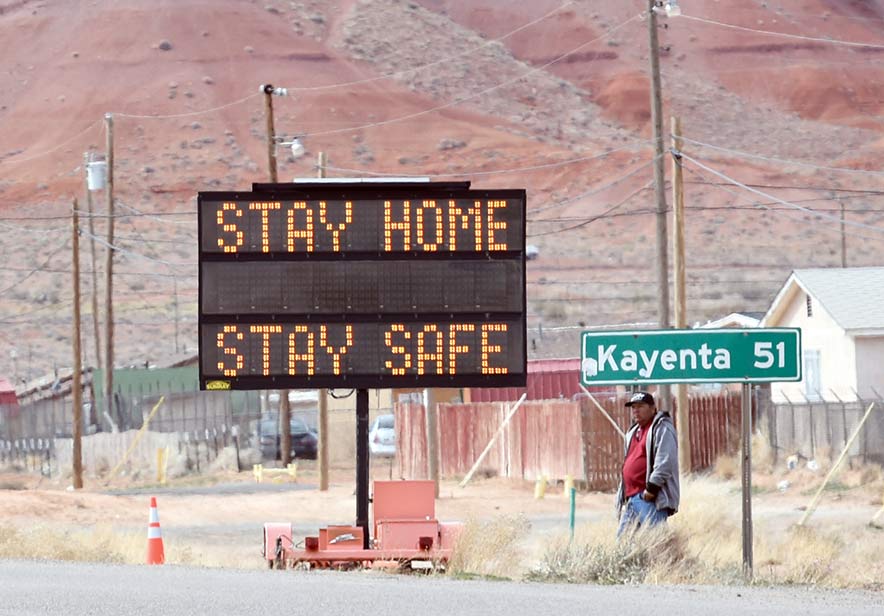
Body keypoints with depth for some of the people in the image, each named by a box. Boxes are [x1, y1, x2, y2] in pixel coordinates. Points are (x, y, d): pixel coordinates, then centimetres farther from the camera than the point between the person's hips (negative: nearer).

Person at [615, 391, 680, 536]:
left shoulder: (662, 429, -6)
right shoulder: (632, 432, 23)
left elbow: (664, 463, -16)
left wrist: (652, 488, -20)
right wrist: (622, 496, 21)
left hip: (650, 498, -10)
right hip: (631, 499, 10)